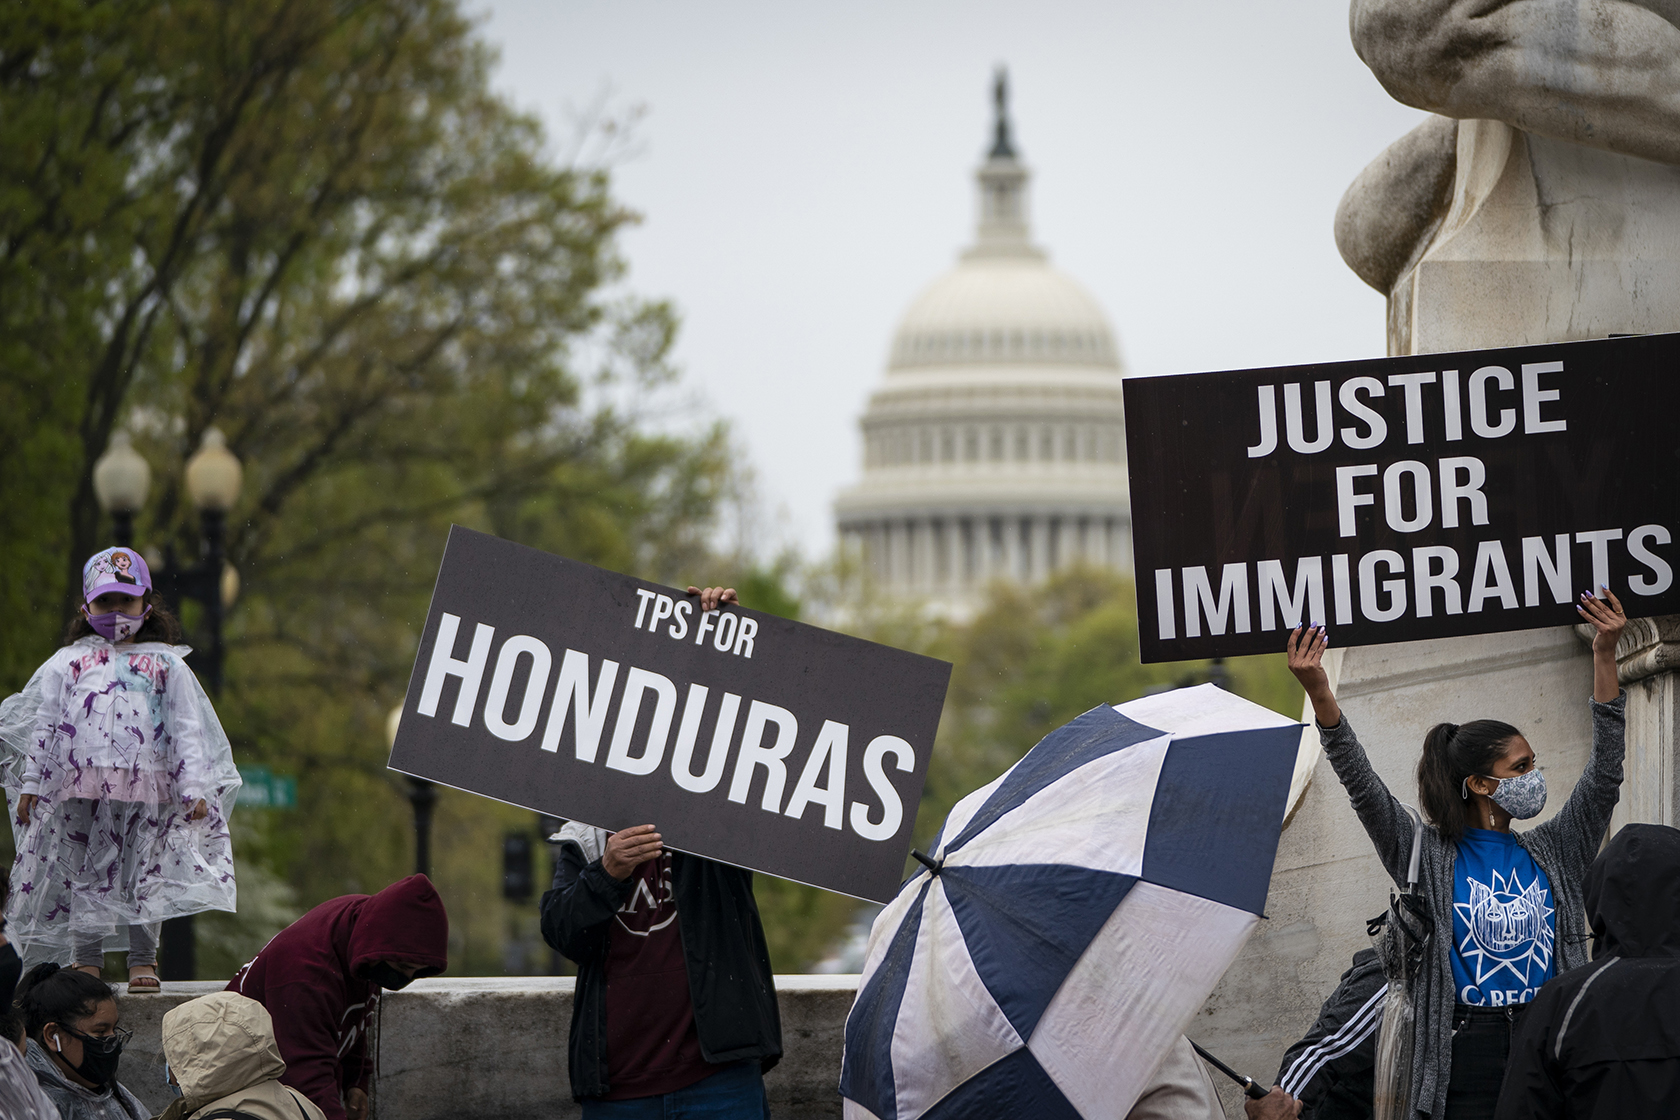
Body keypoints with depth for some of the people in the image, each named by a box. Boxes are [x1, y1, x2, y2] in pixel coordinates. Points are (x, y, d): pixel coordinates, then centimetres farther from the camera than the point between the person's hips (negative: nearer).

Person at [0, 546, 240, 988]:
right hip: (80, 784, 1)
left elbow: (187, 729, 10)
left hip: (146, 784, -1)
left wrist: (195, 787, 1)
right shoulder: (67, 662, 16)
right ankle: (86, 958, 5)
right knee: (85, 869, -1)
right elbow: (43, 725, 14)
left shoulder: (166, 665, 14)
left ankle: (142, 961, 4)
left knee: (144, 872, -2)